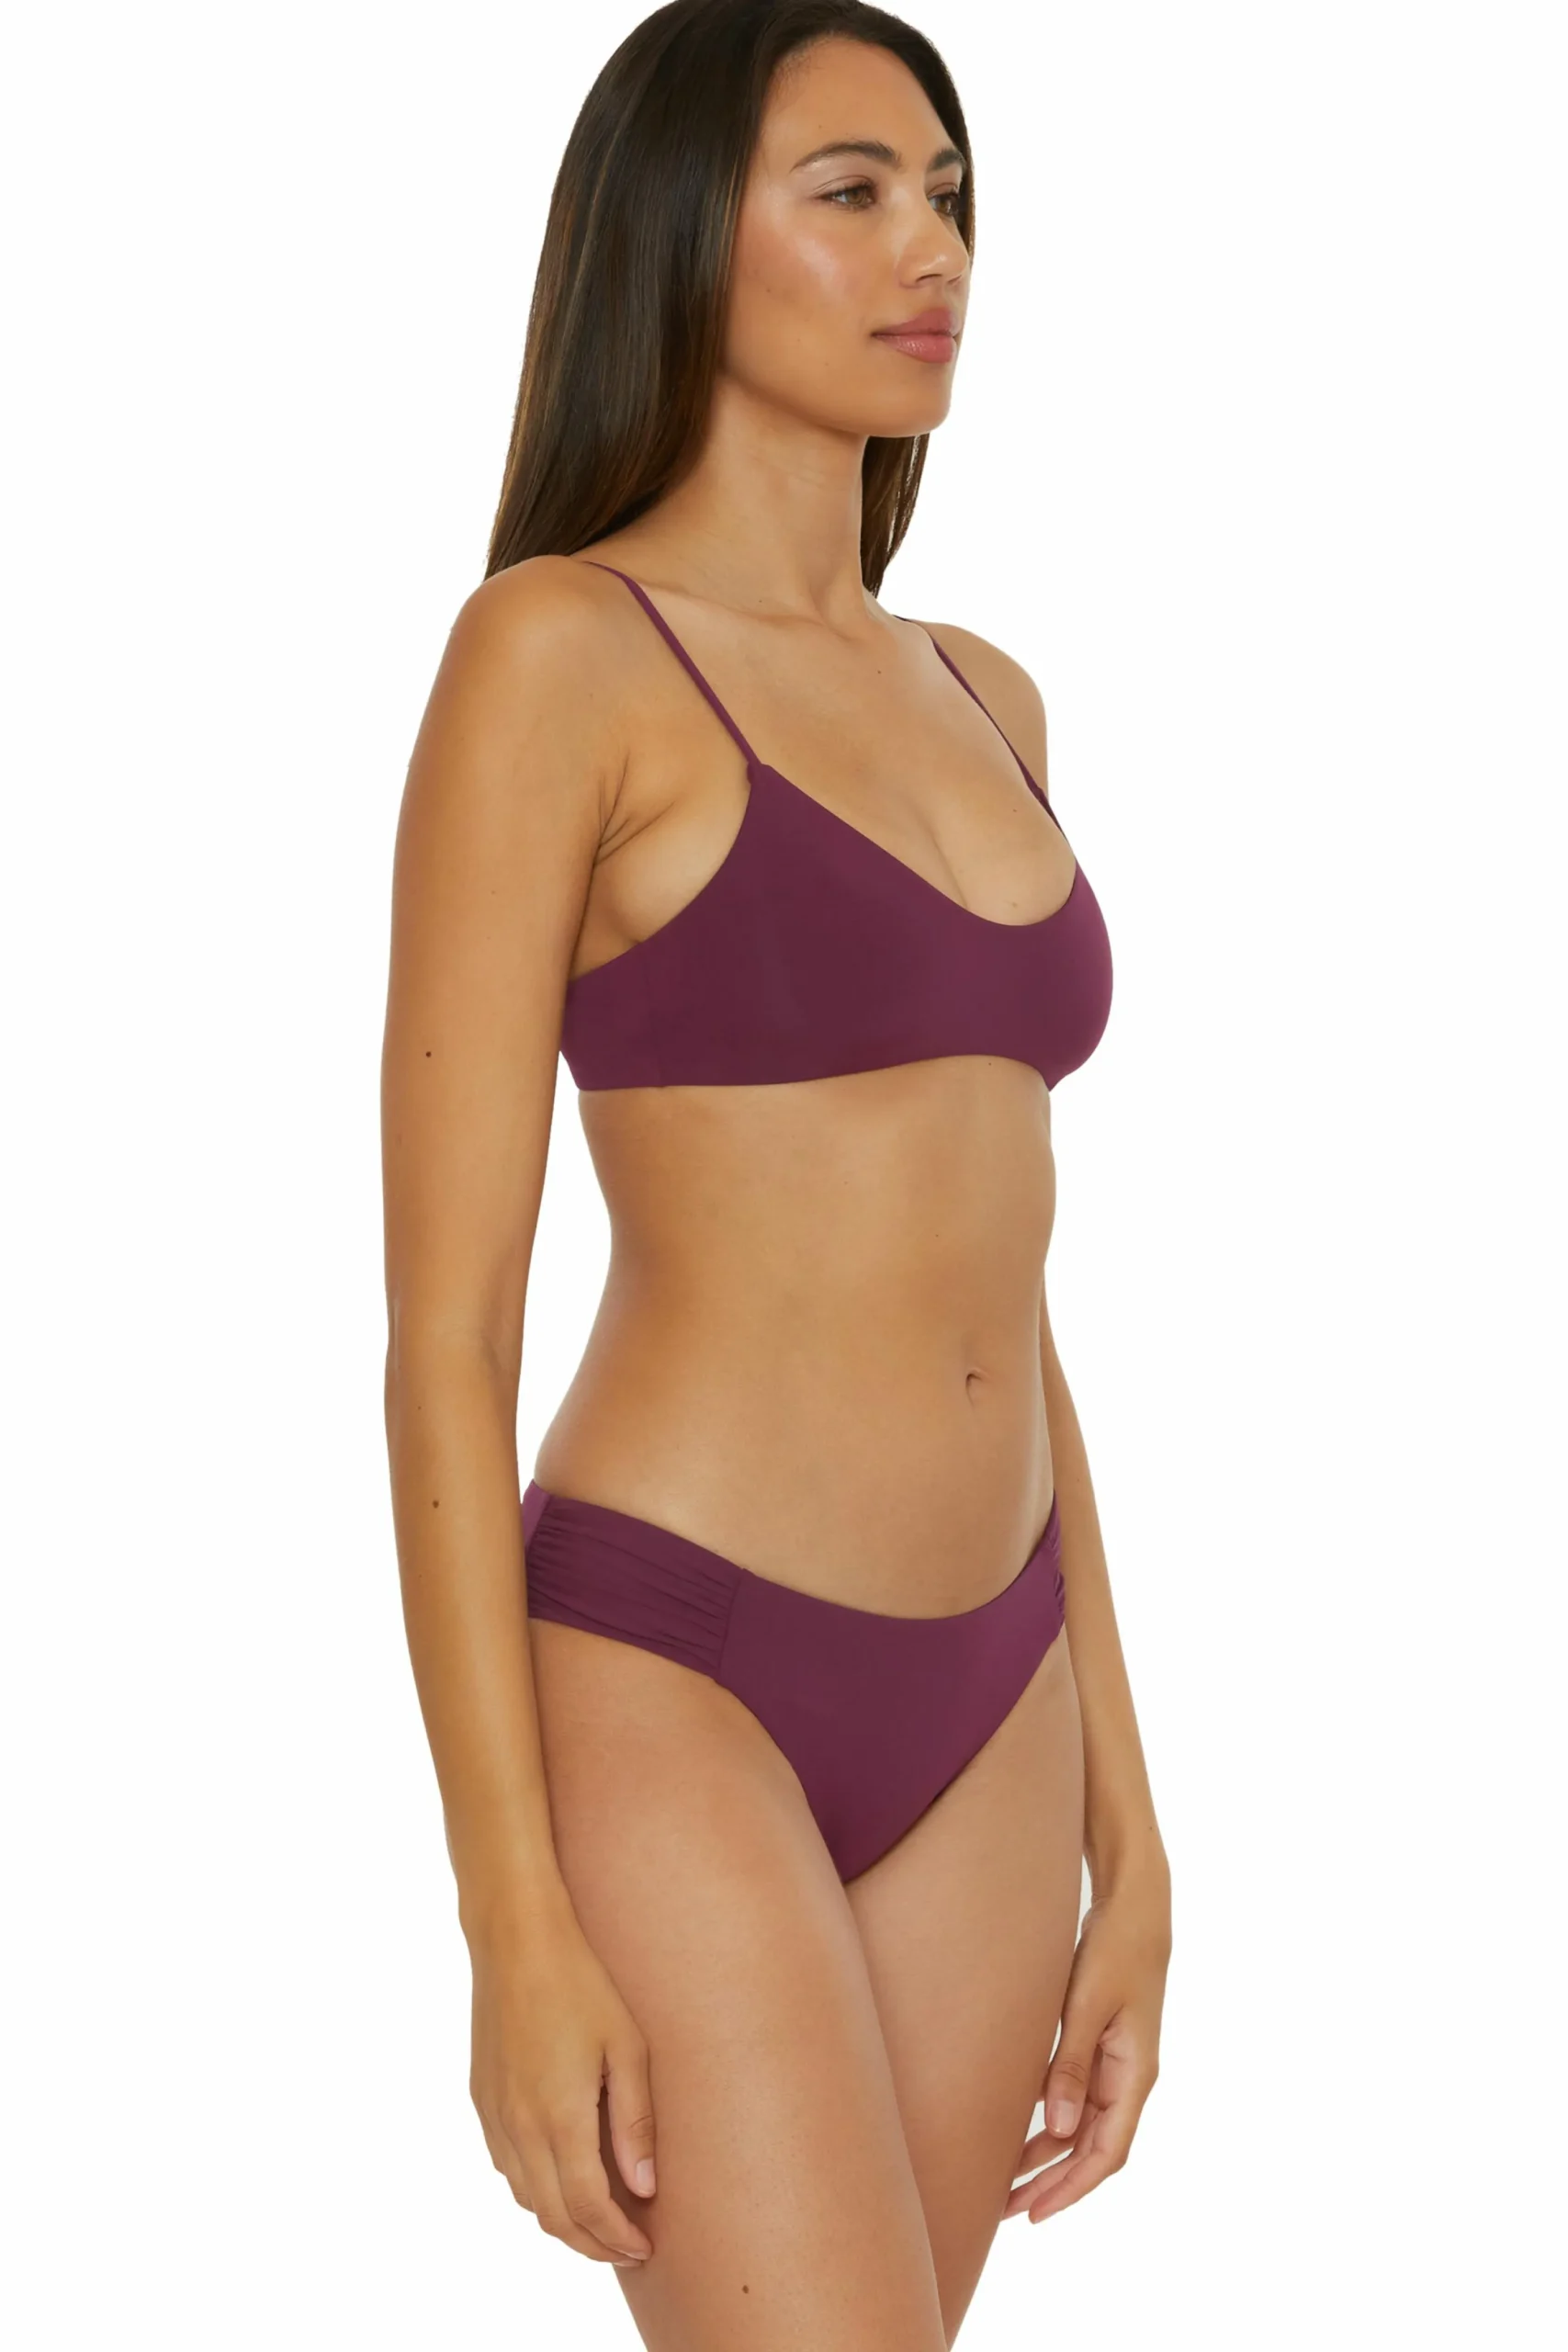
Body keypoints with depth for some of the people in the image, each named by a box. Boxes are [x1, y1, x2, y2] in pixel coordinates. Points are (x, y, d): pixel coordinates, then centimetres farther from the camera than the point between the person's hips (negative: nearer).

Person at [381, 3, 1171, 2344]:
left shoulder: (977, 700, 13)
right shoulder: (556, 653, -10)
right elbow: (447, 1328, -13)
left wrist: (1121, 1819, 13)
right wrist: (517, 1930, -16)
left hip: (969, 1719, 7)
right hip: (670, 1700, -7)